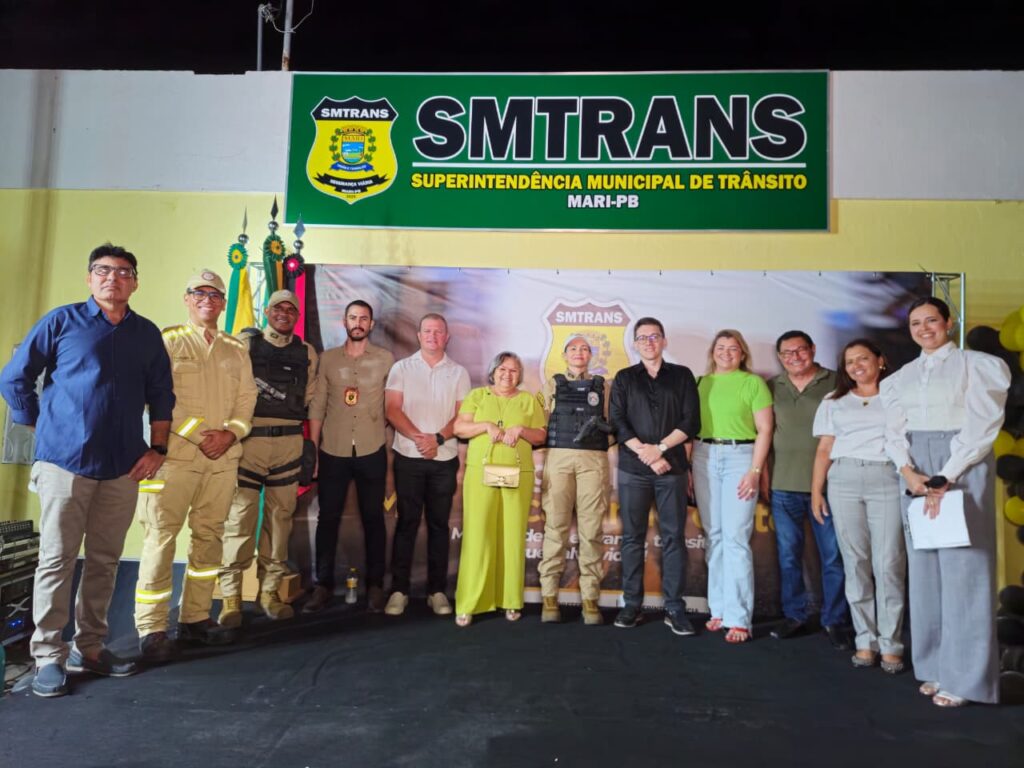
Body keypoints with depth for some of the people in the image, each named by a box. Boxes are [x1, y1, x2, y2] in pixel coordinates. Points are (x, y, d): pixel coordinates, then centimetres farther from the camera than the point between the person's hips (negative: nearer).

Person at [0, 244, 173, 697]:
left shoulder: (147, 334, 10)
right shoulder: (62, 321, 1)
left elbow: (161, 395, 13)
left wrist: (157, 448, 5)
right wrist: (44, 429, 2)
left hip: (122, 468, 4)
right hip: (66, 462, -3)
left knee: (105, 561, 11)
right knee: (56, 560, 1)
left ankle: (89, 648, 24)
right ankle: (49, 657, 13)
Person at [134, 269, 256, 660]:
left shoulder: (235, 350, 16)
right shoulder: (169, 341, 2)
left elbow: (247, 400, 11)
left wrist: (229, 434, -7)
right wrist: (199, 435, -13)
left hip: (223, 457, 4)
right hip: (176, 453, -4)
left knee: (208, 535, 8)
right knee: (161, 536, -4)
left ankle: (196, 617, 18)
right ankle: (151, 626, 3)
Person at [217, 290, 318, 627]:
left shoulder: (307, 353, 11)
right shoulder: (245, 344, 3)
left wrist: (310, 441, 10)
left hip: (289, 443, 3)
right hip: (248, 440, -3)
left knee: (280, 516, 7)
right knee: (240, 516, -5)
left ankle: (270, 590, 18)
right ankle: (231, 596, 5)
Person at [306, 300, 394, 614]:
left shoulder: (386, 359, 4)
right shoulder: (328, 358, 7)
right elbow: (317, 406, 6)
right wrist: (313, 449, 3)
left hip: (372, 451, -1)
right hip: (333, 451, 1)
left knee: (373, 518, 6)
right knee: (328, 517, 5)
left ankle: (375, 585, 16)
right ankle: (323, 585, 16)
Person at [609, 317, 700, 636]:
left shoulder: (682, 376, 10)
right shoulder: (624, 378, 11)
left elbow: (691, 421, 1)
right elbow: (617, 422, 1)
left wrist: (659, 448, -10)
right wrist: (644, 452, -11)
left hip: (672, 468, 0)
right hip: (633, 469, 1)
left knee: (673, 537, 1)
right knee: (632, 537, 3)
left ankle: (675, 608, 7)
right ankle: (632, 605, 11)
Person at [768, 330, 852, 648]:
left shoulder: (836, 383, 2)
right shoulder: (771, 387, 8)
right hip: (783, 485, 2)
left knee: (833, 557, 4)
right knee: (788, 555, 10)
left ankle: (835, 621, 16)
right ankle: (794, 616, 22)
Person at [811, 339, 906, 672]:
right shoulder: (834, 402, 17)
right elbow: (824, 450, 13)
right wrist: (816, 491, 6)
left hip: (888, 480, -2)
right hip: (844, 481, 2)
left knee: (889, 563, -6)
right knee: (855, 563, 2)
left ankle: (891, 644, 2)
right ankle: (865, 640, 9)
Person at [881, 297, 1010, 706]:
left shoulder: (977, 365, 1)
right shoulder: (901, 376, 14)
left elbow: (980, 427, -7)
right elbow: (894, 430, 7)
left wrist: (946, 479, -14)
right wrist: (907, 470, -11)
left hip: (962, 467, -4)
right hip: (916, 471, 5)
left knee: (961, 568, -5)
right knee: (923, 568, 5)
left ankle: (964, 676, 4)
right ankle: (936, 667, 15)